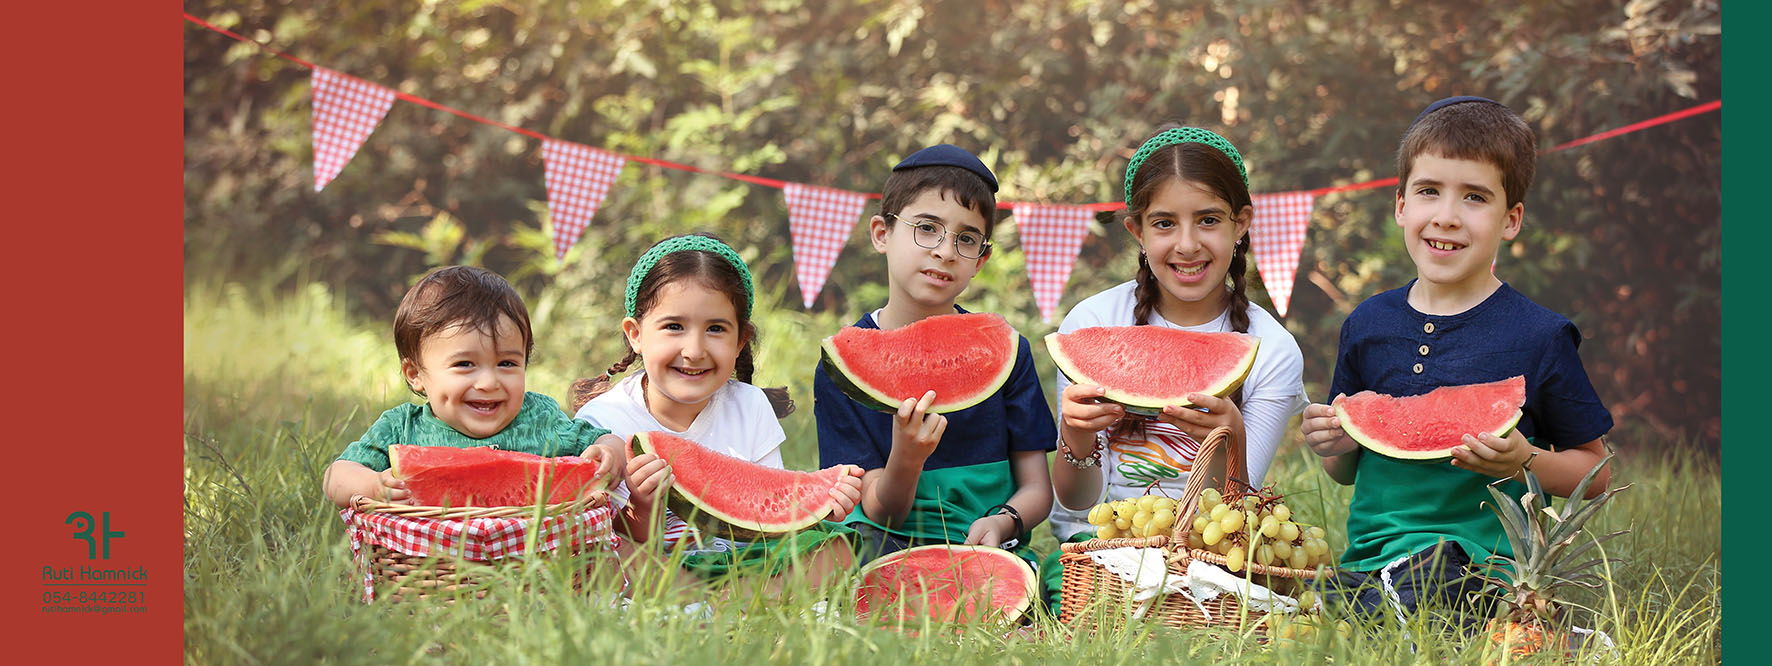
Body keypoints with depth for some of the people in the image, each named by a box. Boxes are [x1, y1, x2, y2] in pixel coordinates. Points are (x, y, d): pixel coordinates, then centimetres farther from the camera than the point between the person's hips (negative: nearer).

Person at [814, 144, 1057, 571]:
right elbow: (879, 511, -4)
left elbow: (1037, 488, 6)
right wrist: (906, 458, -27)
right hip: (889, 550, 0)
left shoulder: (1006, 351, 5)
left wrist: (1003, 522, -18)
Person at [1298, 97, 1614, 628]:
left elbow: (1594, 474, 6)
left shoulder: (1538, 337, -1)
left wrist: (1523, 462, -13)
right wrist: (1335, 447, 0)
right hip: (1368, 556, 4)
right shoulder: (1368, 325, 11)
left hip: (1478, 560, -4)